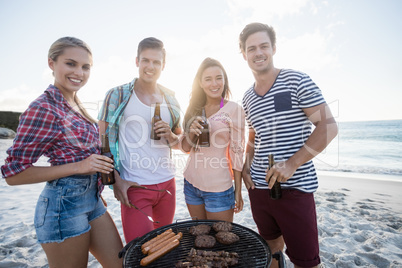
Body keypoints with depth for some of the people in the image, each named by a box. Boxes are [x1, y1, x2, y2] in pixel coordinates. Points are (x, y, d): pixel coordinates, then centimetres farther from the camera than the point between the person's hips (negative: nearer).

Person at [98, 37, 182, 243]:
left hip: (167, 183, 5)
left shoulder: (170, 99, 8)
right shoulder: (118, 95, -4)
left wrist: (170, 136, -8)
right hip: (134, 187, -4)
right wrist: (116, 180, -12)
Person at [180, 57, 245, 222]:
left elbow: (237, 152, -7)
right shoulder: (195, 109, 4)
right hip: (191, 182, 5)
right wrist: (192, 132, -15)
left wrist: (238, 191, -5)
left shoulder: (234, 109, -9)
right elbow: (185, 148, 6)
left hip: (218, 189, -4)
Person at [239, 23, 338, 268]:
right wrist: (245, 167, 4)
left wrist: (291, 165, -18)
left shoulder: (296, 80, -6)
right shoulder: (248, 98, 10)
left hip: (295, 187, -5)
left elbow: (328, 126, -11)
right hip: (258, 186, 5)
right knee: (271, 247, 20)